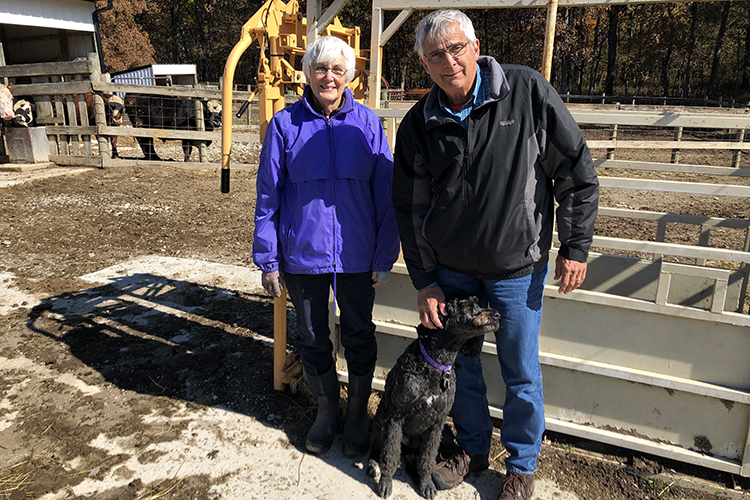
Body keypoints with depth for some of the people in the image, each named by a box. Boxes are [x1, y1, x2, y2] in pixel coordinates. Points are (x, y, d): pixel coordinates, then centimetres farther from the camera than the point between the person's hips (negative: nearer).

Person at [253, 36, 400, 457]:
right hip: (302, 255, 1)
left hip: (357, 256, 0)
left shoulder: (368, 123, -2)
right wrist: (268, 260, -1)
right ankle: (326, 409, 39)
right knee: (312, 337, 15)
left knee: (359, 335, 14)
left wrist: (386, 255, -3)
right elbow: (268, 195, 0)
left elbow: (386, 193, 0)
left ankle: (359, 411, 37)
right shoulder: (285, 124, -3)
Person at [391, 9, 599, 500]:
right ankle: (473, 448, 41)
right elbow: (411, 208, 2)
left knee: (522, 374, 10)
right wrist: (425, 281, 0)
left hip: (518, 267, -2)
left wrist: (575, 246, -6)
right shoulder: (418, 125, -3)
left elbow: (577, 170, -5)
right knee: (461, 362, 16)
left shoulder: (526, 92, -11)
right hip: (450, 270, 3)